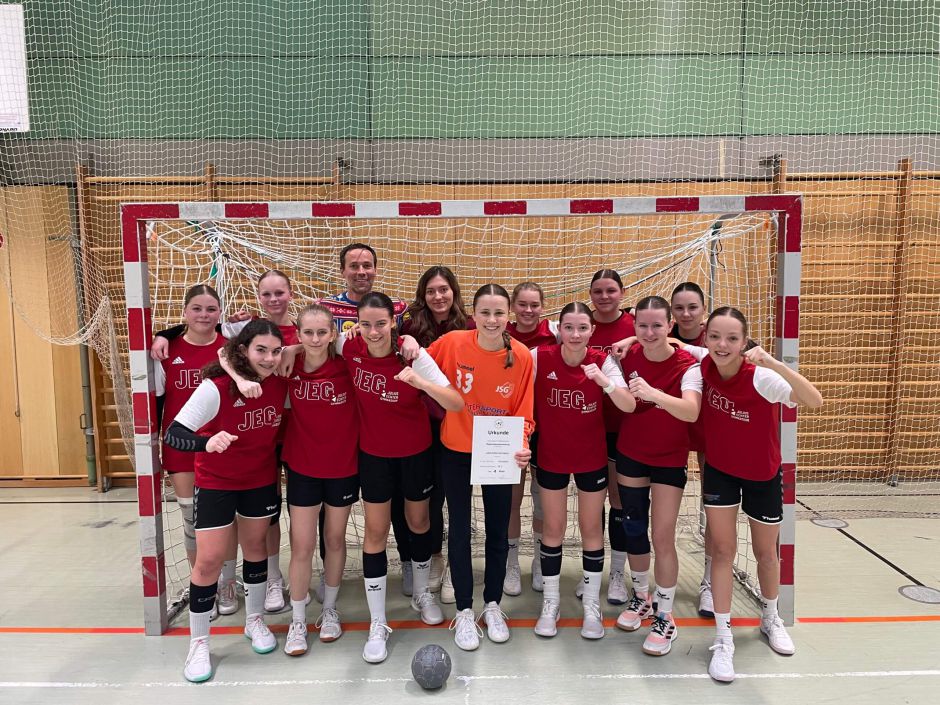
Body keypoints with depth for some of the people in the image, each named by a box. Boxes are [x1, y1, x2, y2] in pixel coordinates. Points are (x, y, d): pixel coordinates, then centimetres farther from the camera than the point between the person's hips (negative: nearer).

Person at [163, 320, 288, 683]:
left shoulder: (280, 383, -13)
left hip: (261, 480, 4)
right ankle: (198, 642, 19)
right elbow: (173, 435, -31)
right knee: (209, 560, -2)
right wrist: (207, 443, -49)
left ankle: (255, 620, 38)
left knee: (255, 547, 17)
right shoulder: (216, 387, -26)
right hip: (216, 482, -4)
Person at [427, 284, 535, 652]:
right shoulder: (452, 343, -16)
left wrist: (521, 444, -24)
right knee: (459, 529, 9)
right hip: (456, 451, -1)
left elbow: (523, 412, -9)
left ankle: (492, 605, 34)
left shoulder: (522, 356, -14)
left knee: (498, 530, 13)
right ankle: (464, 611, 27)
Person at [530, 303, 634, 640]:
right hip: (550, 457, 0)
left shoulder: (603, 361, -15)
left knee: (591, 528, 12)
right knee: (553, 528, 11)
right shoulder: (540, 357, -15)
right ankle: (551, 602, 29)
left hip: (592, 458, 0)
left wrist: (602, 379, -41)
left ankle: (592, 604, 30)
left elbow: (628, 405, -25)